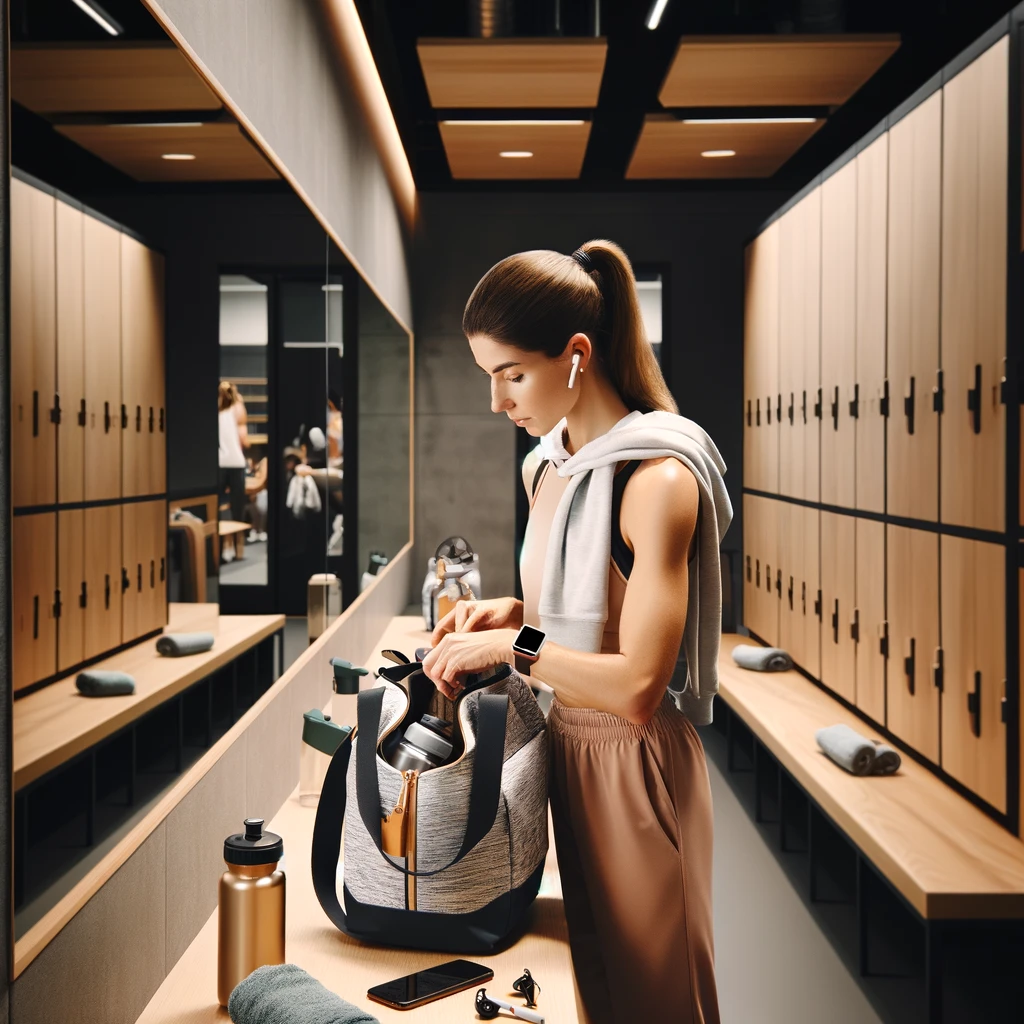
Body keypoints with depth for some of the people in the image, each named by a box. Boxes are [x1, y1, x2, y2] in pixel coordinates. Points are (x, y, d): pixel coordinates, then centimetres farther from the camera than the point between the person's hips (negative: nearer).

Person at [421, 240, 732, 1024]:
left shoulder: (659, 478, -21)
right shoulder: (544, 465, 6)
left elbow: (637, 686, -24)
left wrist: (510, 648, -17)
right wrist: (515, 611, 2)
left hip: (632, 762, -8)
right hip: (560, 748, 8)